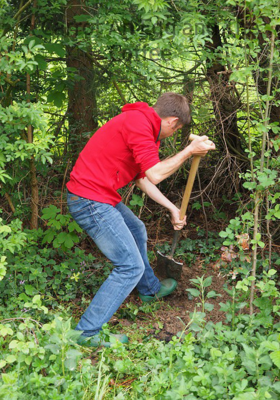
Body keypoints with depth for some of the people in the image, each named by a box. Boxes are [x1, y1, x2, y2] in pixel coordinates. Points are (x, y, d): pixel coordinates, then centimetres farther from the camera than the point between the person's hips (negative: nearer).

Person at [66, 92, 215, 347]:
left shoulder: (142, 122, 15)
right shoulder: (138, 122, -18)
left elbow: (143, 179, 22)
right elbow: (155, 174, -21)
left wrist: (172, 208, 24)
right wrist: (189, 151, -11)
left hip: (100, 197, 11)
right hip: (91, 200, -11)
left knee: (137, 231, 31)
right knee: (131, 266, -7)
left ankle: (150, 289, 53)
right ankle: (87, 333, -1)